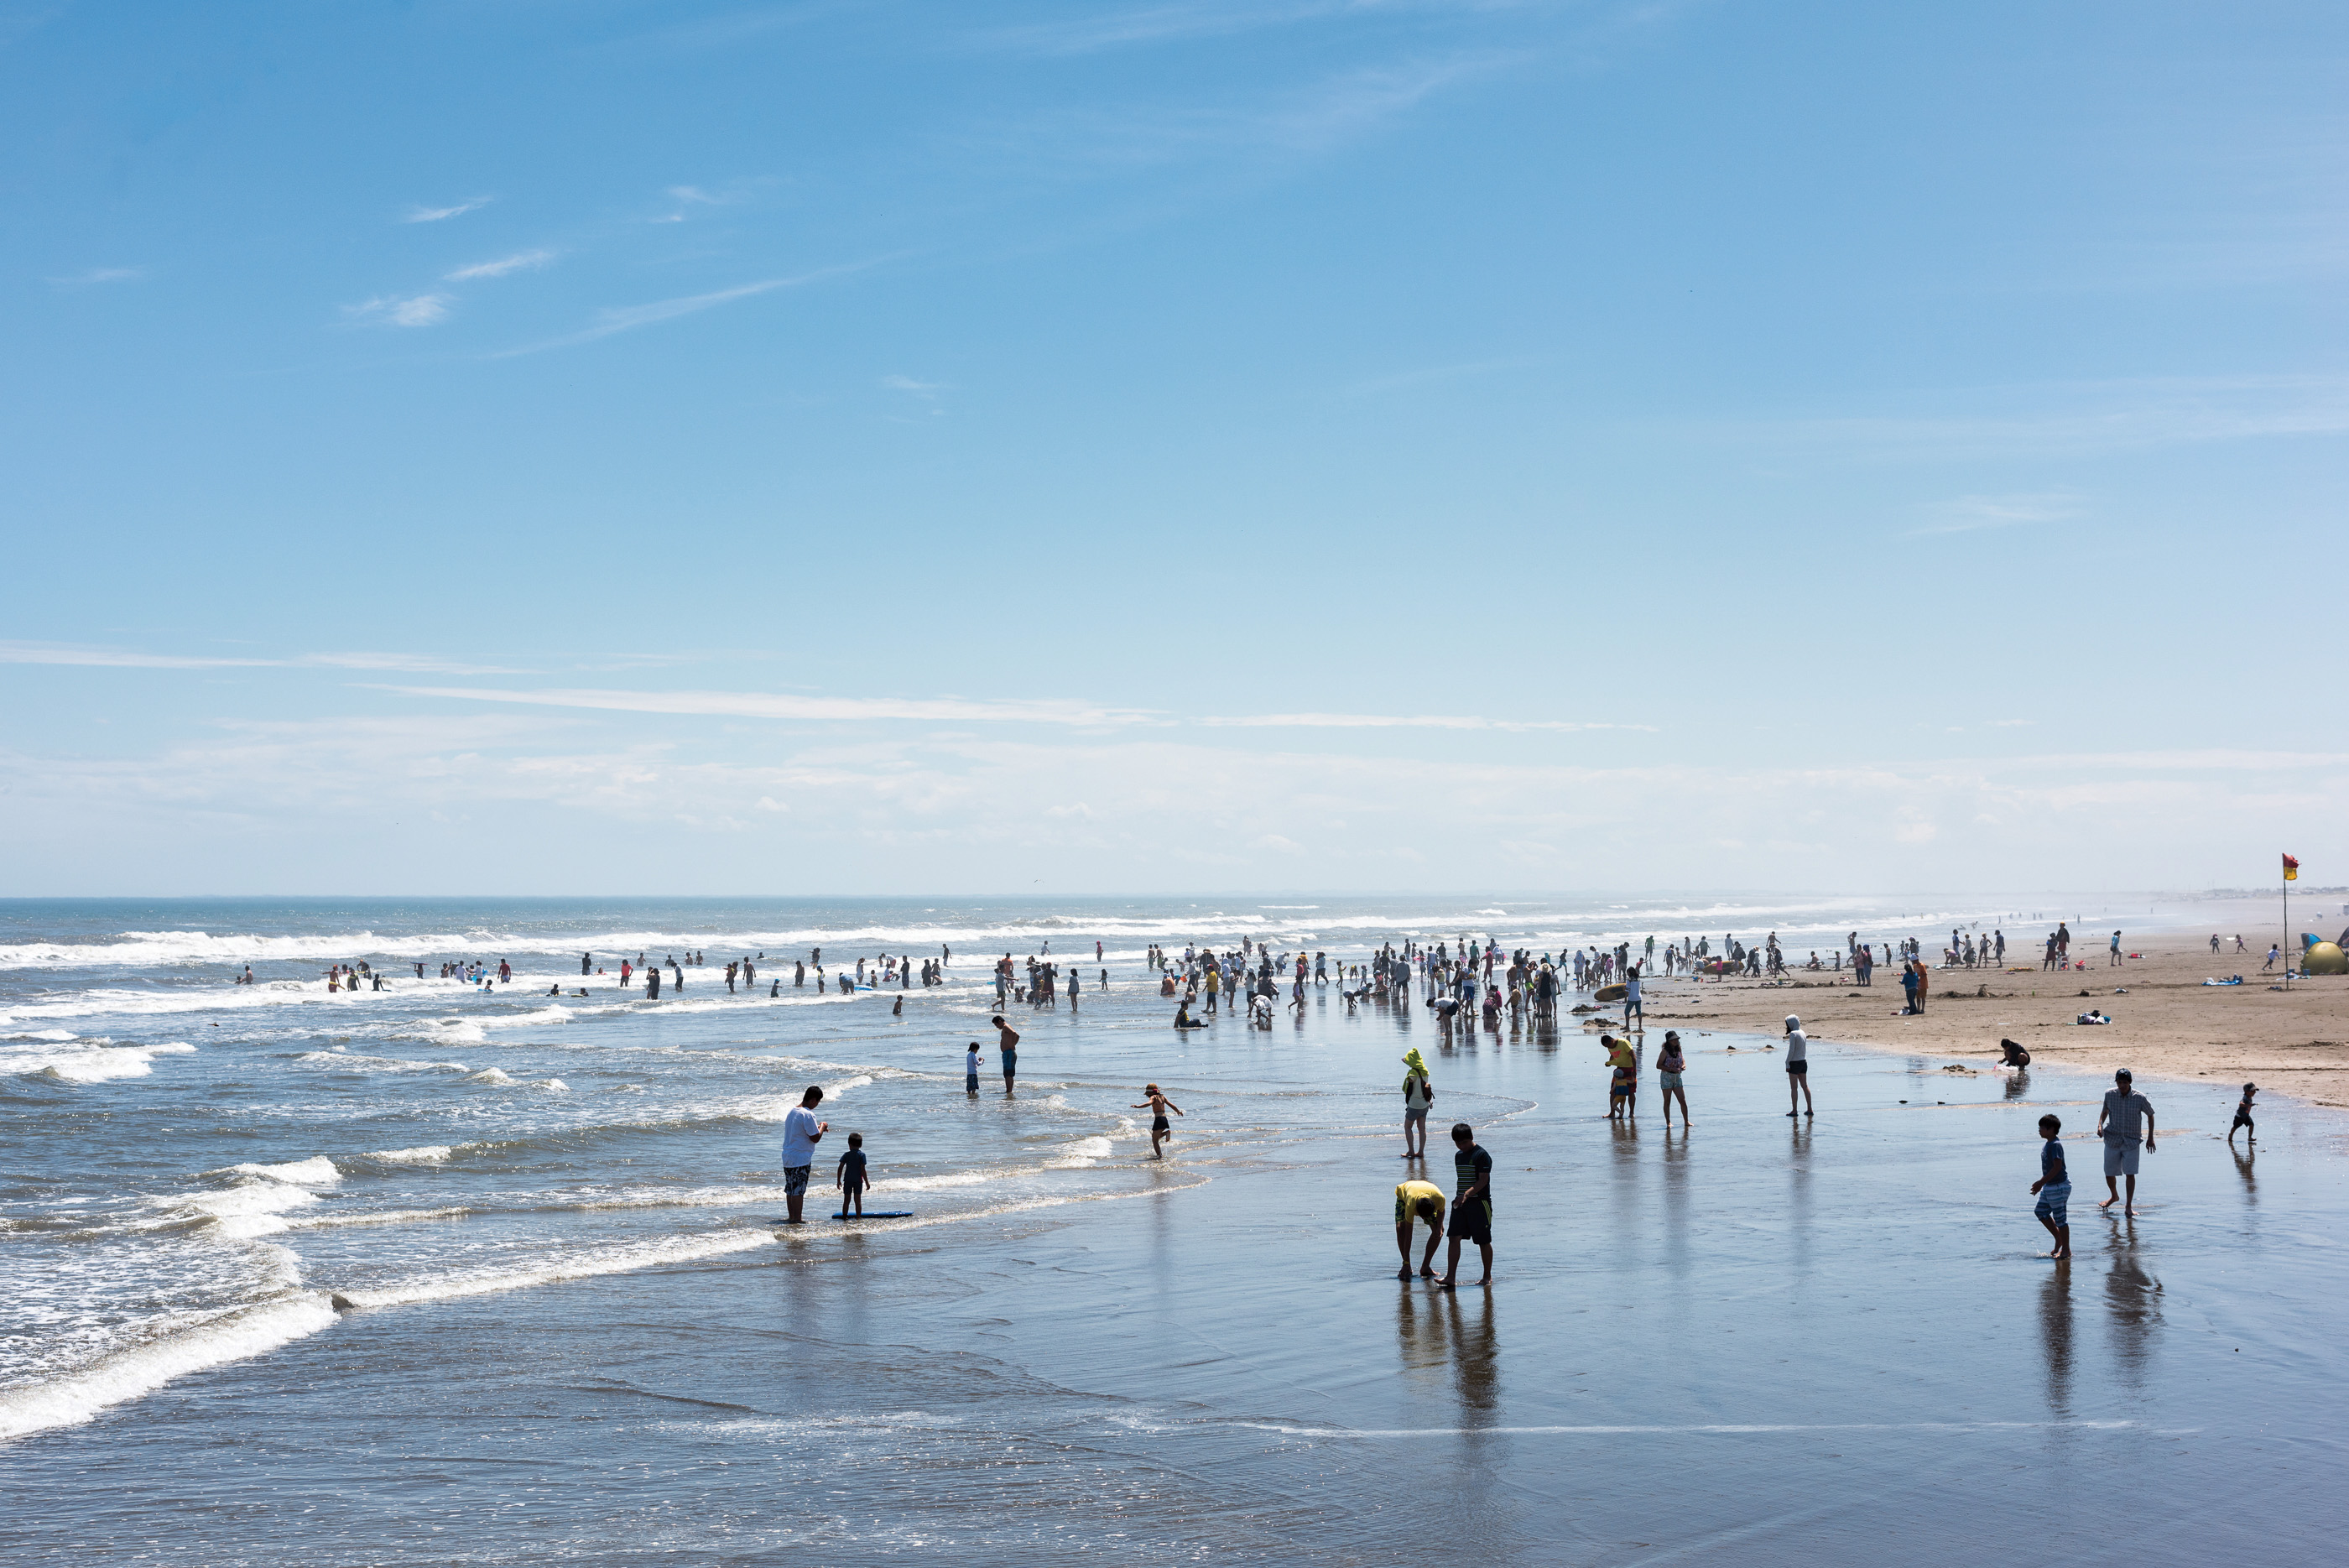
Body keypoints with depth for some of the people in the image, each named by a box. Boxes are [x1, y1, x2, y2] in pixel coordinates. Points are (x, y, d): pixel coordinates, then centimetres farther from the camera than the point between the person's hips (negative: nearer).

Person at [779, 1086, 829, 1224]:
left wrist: (817, 1128, 20)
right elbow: (815, 1138, -17)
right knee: (798, 1190, -3)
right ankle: (797, 1219, 0)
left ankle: (791, 1217, 23)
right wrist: (822, 1127, 1)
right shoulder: (808, 1115, -18)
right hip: (801, 1159, -9)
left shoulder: (792, 1111, 10)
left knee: (790, 1189, 15)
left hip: (787, 1157, 9)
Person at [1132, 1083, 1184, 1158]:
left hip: (1158, 1119, -7)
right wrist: (1179, 1112, 40)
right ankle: (1167, 1132, 3)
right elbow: (1172, 1105, 22)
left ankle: (1159, 1155, -11)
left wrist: (1137, 1106, -35)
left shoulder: (1153, 1097, -3)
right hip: (1165, 1119, 7)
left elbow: (1149, 1103, -25)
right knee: (1155, 1136, 25)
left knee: (1155, 1141, -1)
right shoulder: (1162, 1097, 17)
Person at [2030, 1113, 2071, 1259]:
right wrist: (2041, 1182, 21)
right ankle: (2059, 1239, 24)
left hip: (2059, 1186, -10)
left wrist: (2041, 1183, -25)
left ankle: (2066, 1250, 7)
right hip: (2049, 1187, 10)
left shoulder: (2055, 1145, -19)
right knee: (2041, 1212, 14)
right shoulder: (2047, 1144, 12)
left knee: (2060, 1218, -2)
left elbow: (2057, 1167, -26)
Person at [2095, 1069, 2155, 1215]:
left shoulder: (2139, 1098, -10)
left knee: (2130, 1174, -11)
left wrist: (2150, 1137, 5)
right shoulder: (2109, 1094, -4)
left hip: (2131, 1141, -2)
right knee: (2109, 1174, 8)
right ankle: (2114, 1196, 37)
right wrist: (2100, 1125, -4)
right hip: (2112, 1140, 2)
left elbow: (2150, 1115, 6)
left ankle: (2129, 1206, -1)